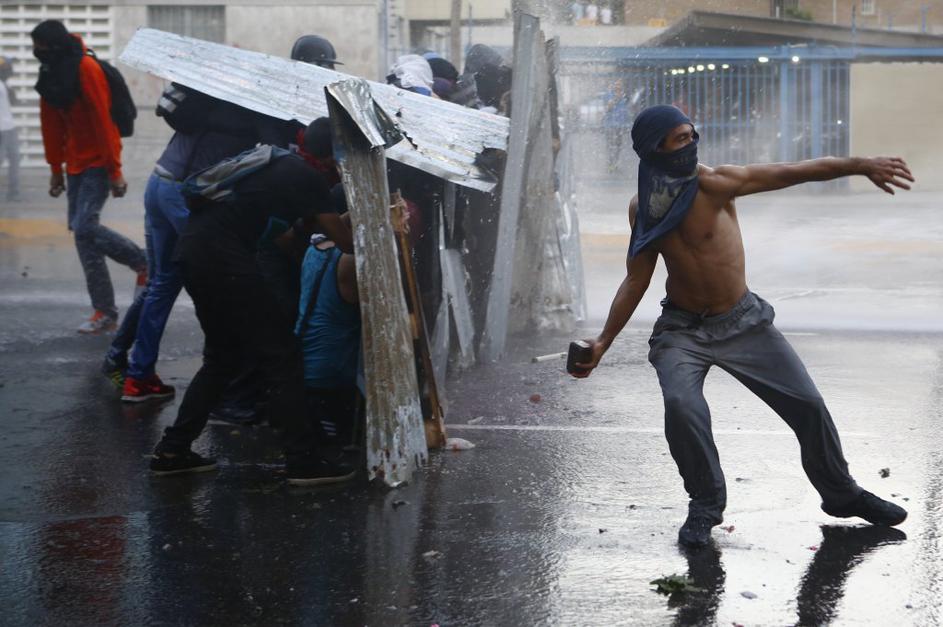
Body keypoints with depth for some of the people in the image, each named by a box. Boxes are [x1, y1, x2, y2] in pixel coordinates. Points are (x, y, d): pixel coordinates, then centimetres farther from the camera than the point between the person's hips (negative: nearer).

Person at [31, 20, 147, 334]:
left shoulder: (86, 69, -16)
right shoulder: (50, 73, 8)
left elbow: (103, 120, -19)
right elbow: (52, 124, 13)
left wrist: (115, 172, -19)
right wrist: (56, 170, 13)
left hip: (98, 163, -8)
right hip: (76, 164, 8)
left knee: (85, 226, -19)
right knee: (82, 230, 3)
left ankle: (145, 263, 2)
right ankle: (105, 312, 6)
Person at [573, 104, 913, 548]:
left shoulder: (713, 184, -17)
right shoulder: (642, 208, -6)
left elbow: (790, 173, -26)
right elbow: (636, 280, 3)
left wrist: (860, 166, -35)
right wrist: (604, 342, -2)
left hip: (742, 322, -1)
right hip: (682, 329, 1)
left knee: (807, 403, 1)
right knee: (681, 405, -27)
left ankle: (841, 494, 25)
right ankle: (706, 505, -6)